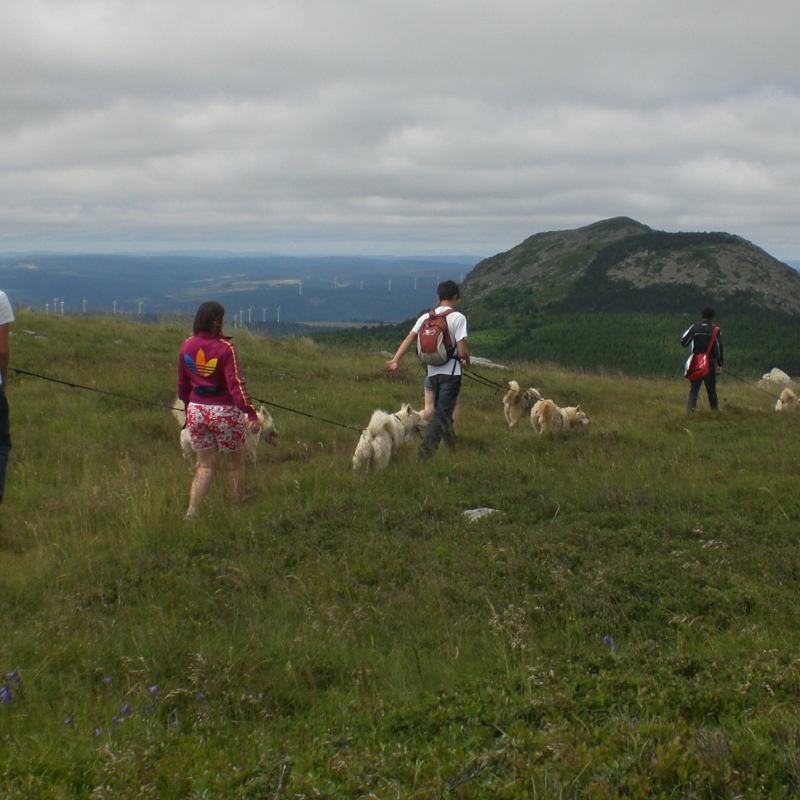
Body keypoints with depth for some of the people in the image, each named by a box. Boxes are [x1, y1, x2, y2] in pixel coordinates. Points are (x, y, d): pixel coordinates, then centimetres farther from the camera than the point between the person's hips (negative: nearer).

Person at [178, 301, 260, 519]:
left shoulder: (187, 346, 2)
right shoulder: (225, 347, -14)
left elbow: (182, 385, 11)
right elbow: (236, 383, -20)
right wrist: (251, 413, -21)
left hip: (196, 411, 5)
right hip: (224, 412, -5)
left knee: (205, 465, 14)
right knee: (234, 464, 11)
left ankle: (192, 511, 0)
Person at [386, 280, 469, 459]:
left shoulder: (426, 317, 5)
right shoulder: (457, 317, -9)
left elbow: (409, 339, -6)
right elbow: (462, 351, -14)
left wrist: (395, 360, -9)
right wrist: (467, 360, 7)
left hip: (432, 372, 5)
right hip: (450, 373, -5)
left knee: (441, 412, 19)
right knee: (442, 414, -6)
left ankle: (452, 445, 31)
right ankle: (426, 450, -18)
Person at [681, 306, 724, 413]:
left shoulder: (694, 327, 1)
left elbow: (683, 342, 0)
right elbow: (719, 347, -9)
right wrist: (720, 364, -7)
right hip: (710, 364, -1)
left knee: (694, 389, 1)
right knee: (711, 390, 10)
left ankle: (690, 410, -12)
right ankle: (715, 411, 16)